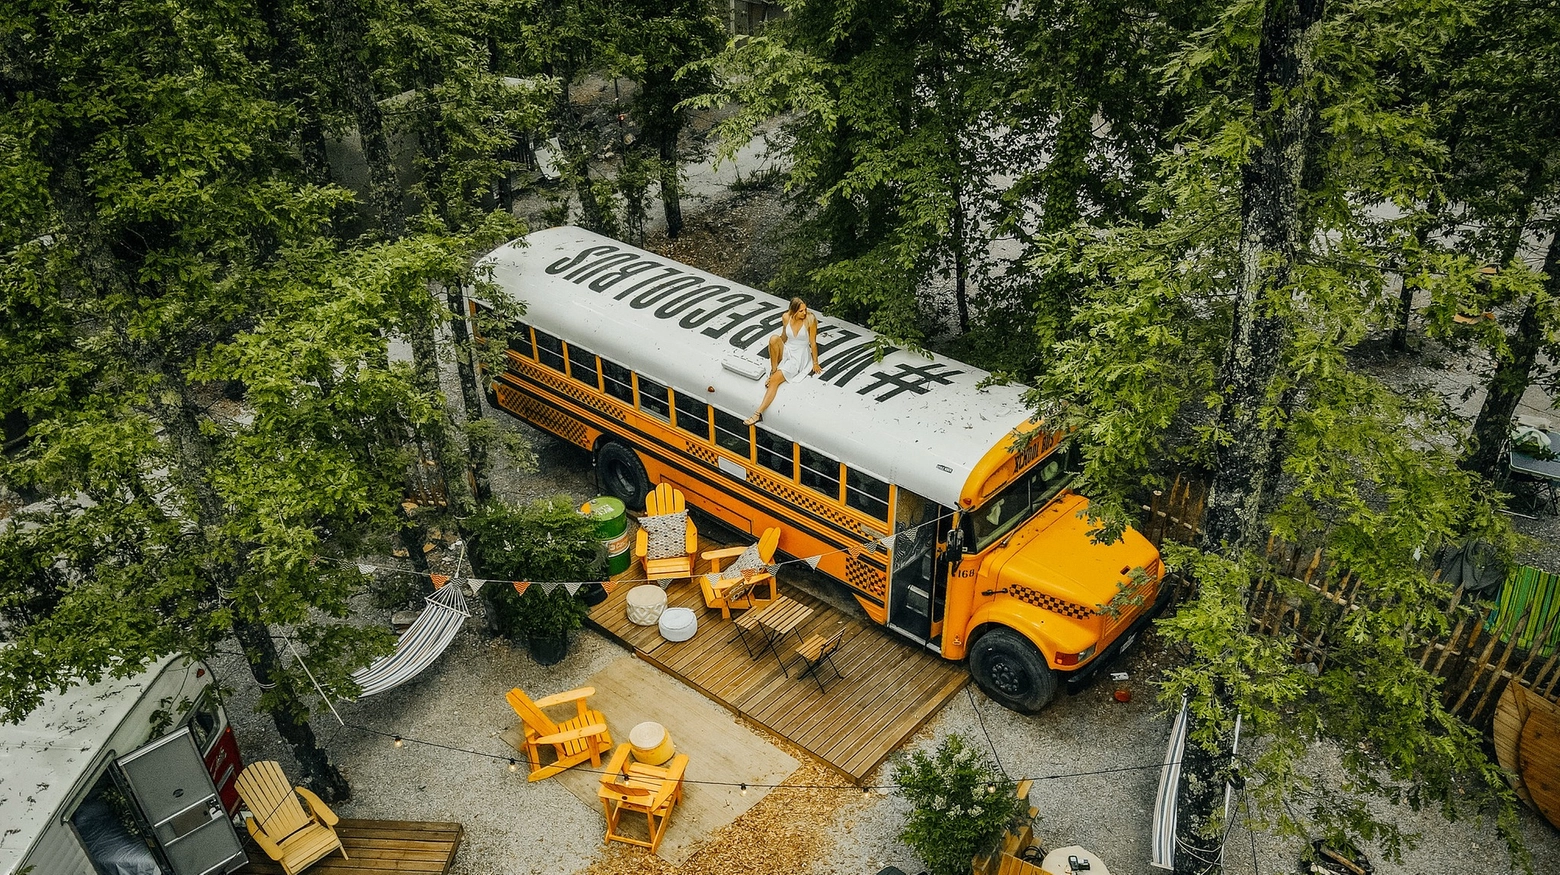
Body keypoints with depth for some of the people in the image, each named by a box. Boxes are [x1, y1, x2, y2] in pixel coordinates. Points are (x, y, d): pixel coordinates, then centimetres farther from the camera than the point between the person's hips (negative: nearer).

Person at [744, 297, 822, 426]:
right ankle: (773, 370, -14)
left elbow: (813, 343, -9)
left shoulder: (810, 320, -17)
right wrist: (777, 350, 23)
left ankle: (758, 413, -27)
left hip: (800, 355, -4)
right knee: (774, 338, -31)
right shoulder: (786, 317, -5)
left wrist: (815, 364, -3)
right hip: (786, 351, 4)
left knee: (775, 379, -23)